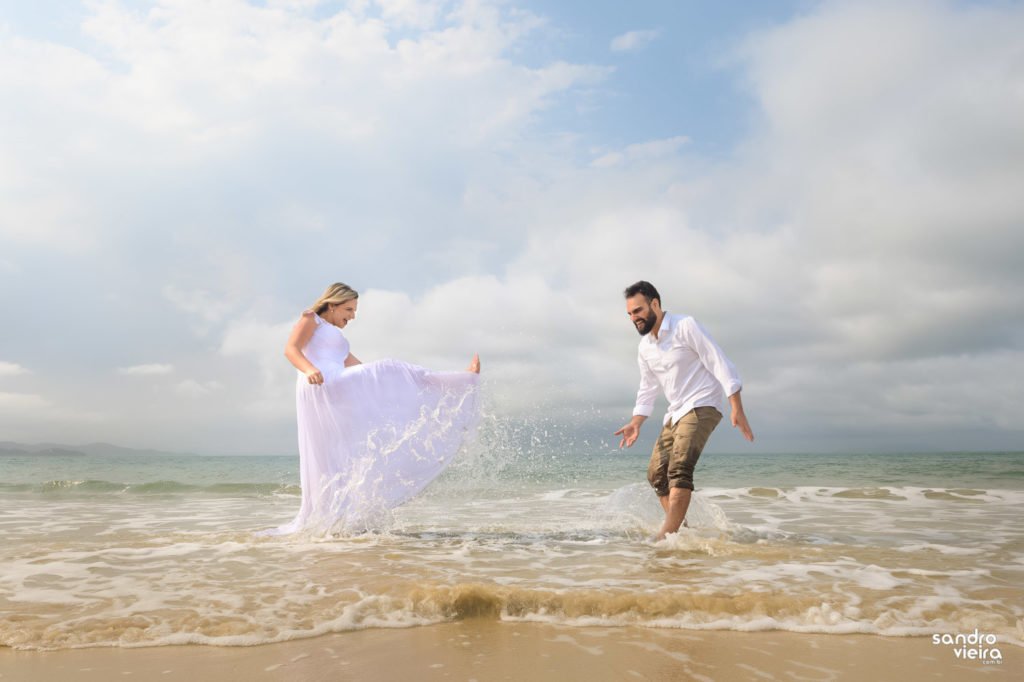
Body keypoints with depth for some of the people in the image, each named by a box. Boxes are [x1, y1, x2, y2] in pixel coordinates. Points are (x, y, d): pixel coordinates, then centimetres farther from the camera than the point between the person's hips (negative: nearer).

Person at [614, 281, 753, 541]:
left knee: (679, 469, -23)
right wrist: (636, 423, 6)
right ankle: (682, 528, 17)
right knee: (656, 474, 6)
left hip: (701, 406, -8)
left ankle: (667, 535, -24)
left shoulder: (686, 326, -11)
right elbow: (647, 390, 20)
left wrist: (737, 409, -20)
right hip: (676, 413, 8)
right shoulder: (644, 348, 10)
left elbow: (721, 365, -14)